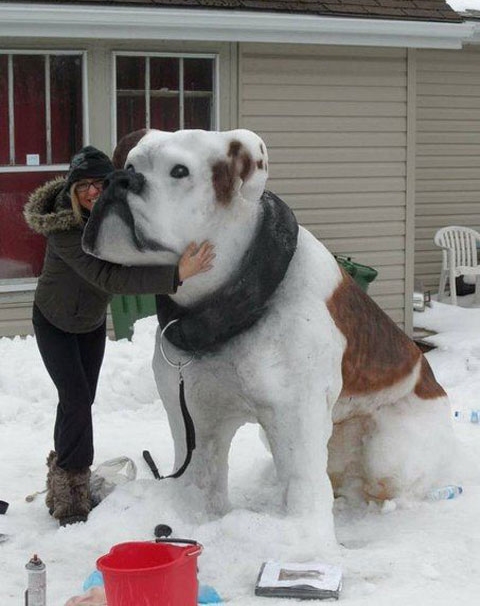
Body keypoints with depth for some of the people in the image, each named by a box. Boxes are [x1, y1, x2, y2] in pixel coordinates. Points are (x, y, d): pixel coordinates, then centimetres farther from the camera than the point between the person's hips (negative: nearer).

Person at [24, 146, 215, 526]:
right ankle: (72, 495, -4)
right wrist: (175, 275, -57)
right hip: (54, 322, -6)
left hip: (92, 322, 6)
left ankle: (64, 474, 30)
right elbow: (109, 278, -49)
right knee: (76, 399, -15)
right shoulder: (64, 228, -38)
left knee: (81, 400, 12)